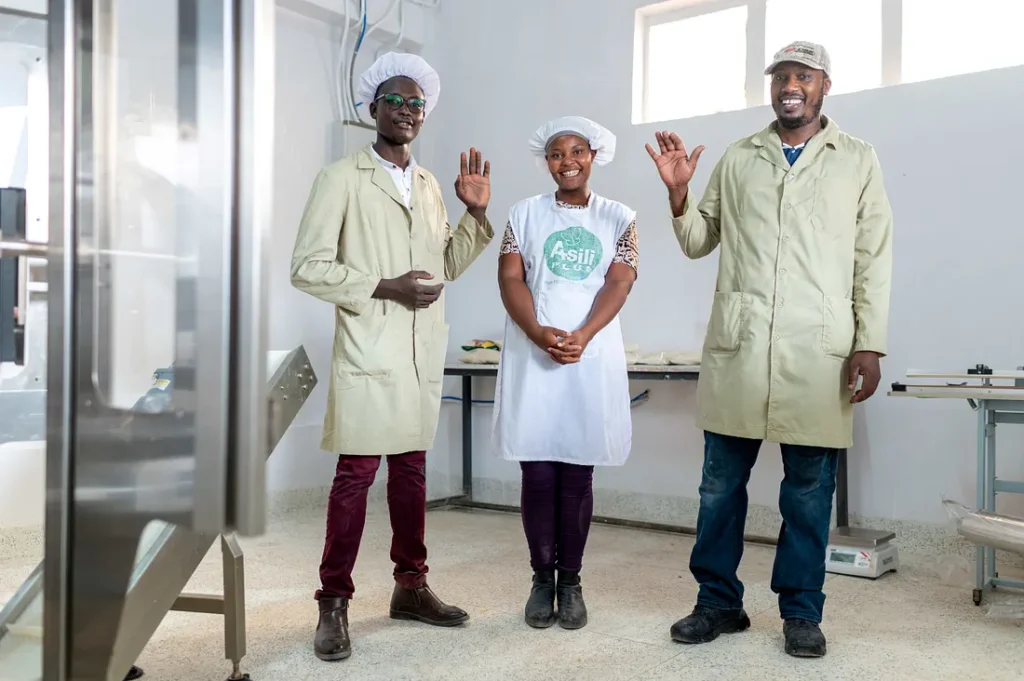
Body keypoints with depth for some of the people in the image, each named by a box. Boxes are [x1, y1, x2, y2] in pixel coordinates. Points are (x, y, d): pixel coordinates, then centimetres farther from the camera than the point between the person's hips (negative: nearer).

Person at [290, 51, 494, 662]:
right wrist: (384, 288, -15)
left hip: (423, 354, 6)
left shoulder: (429, 185, 16)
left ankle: (411, 587, 24)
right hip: (368, 353, -5)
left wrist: (477, 213, 5)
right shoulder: (342, 178, -1)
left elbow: (448, 265, 19)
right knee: (356, 474, -4)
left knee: (412, 470, 12)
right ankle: (335, 604, 7)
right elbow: (308, 267, -6)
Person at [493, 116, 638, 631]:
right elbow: (510, 279, -1)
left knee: (577, 474, 4)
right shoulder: (524, 214, 8)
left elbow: (619, 283, -3)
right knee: (537, 473, 1)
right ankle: (542, 579, 15)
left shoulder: (618, 218, 8)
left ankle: (571, 582, 15)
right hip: (532, 356, 0)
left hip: (593, 356, 0)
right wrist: (540, 333, -18)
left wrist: (581, 336, -19)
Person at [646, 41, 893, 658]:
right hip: (738, 344, 2)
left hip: (819, 349, -1)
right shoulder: (736, 160, 14)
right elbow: (697, 243, 15)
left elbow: (874, 259, 5)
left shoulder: (858, 159, 9)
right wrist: (678, 192, -3)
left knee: (810, 487, 4)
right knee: (721, 481, 6)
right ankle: (719, 602, 21)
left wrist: (870, 344, -2)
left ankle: (802, 612, 20)